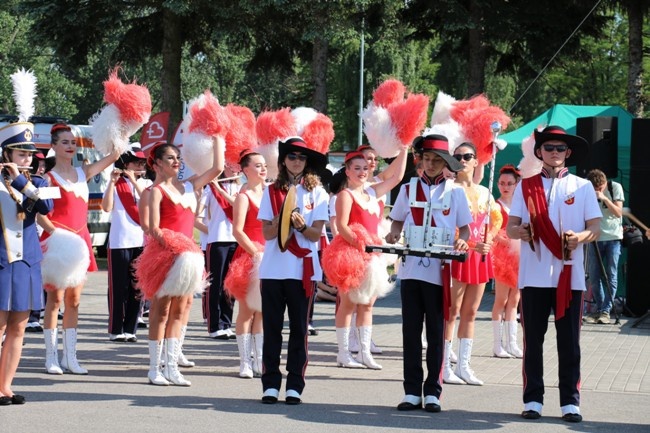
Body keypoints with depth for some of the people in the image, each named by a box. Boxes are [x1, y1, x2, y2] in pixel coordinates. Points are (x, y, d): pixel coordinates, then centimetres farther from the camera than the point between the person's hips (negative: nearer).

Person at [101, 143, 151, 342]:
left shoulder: (146, 184, 12)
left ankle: (130, 329, 10)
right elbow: (106, 207, -11)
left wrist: (134, 181, -12)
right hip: (119, 242, -3)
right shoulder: (116, 184, 2)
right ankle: (115, 330, 3)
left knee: (137, 288, 3)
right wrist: (112, 181, -15)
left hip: (142, 242, 3)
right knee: (119, 287, -1)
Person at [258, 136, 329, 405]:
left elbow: (317, 233, -1)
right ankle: (270, 384, 7)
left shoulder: (316, 192, 5)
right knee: (272, 327, 2)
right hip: (273, 268, 1)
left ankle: (295, 385, 5)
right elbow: (267, 232, 1)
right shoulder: (272, 192, 8)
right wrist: (282, 218, -17)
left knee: (299, 328, 1)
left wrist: (301, 226, -21)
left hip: (303, 269, -1)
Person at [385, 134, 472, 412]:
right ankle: (412, 391, 7)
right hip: (411, 269, 2)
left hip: (439, 271, -2)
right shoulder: (408, 189, 10)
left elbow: (465, 227, 10)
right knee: (411, 330, 3)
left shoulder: (454, 192, 5)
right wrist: (393, 235, -5)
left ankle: (432, 392, 7)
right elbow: (397, 221, 16)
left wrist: (461, 241, -12)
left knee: (436, 332, 2)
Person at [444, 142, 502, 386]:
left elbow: (496, 218, 23)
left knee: (470, 313, 9)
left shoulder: (484, 192, 12)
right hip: (456, 254, -6)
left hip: (480, 256, 6)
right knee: (452, 313, -4)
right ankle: (445, 367, -1)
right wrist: (472, 245, -22)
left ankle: (463, 366, 15)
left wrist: (488, 241, 5)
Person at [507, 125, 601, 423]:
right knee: (533, 340, 3)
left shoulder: (583, 187, 7)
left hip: (569, 276, 0)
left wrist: (579, 237, -19)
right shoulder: (525, 187, 8)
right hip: (534, 275, 1)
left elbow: (595, 229, 2)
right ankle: (533, 399, 10)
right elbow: (510, 228, 4)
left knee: (569, 342, 1)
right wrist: (521, 232, -19)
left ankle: (570, 401, 5)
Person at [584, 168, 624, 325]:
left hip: (613, 237, -2)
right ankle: (599, 309, 12)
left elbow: (619, 213, -11)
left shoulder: (615, 187, -8)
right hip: (594, 238, 2)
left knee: (611, 276, -5)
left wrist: (604, 199, -23)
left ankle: (606, 310, -1)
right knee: (594, 276, 0)